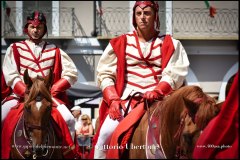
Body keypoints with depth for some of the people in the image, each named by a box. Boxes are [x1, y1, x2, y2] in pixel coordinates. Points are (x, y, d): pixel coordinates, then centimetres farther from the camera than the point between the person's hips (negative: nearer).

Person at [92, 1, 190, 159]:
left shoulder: (170, 44, 12)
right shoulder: (120, 43, 13)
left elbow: (174, 73, -1)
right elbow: (105, 74, 9)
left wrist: (157, 91, -19)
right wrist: (113, 100, -8)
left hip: (159, 99, 0)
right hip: (127, 99, 1)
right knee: (106, 133, -24)